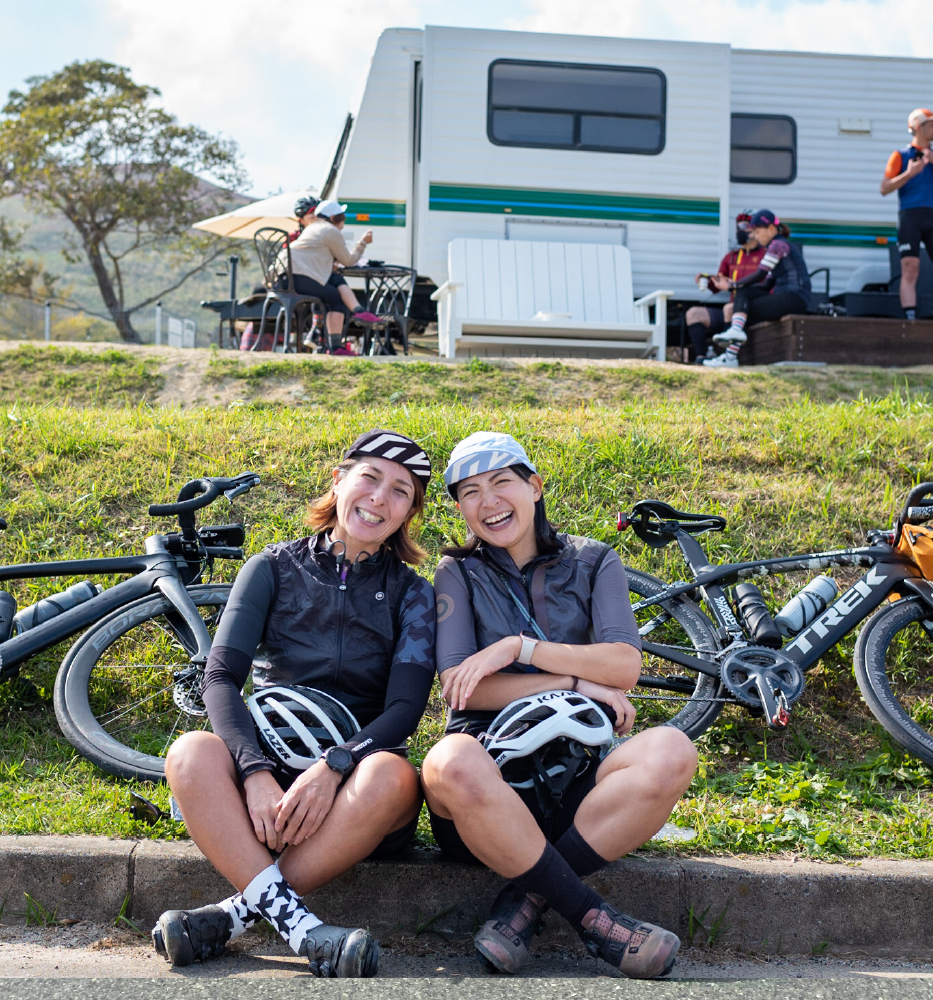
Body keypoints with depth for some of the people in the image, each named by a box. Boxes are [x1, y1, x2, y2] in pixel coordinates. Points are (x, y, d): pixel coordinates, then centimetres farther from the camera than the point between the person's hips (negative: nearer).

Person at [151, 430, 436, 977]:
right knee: (191, 752, -30)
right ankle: (298, 925, -40)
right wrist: (256, 773, -24)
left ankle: (239, 910, -31)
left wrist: (333, 766, -26)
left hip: (351, 782, 0)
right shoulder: (275, 567, 6)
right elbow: (220, 678, -6)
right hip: (267, 765, 1)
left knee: (393, 775, -35)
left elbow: (405, 707, -7)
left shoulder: (412, 593, 6)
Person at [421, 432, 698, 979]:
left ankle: (528, 897, -25)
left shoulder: (594, 561, 13)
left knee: (672, 751, -30)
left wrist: (517, 647, -11)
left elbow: (625, 666, -3)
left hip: (577, 775, 2)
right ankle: (592, 915, -26)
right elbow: (458, 684, -5)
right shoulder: (459, 574, 10)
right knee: (453, 763, -38)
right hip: (491, 760, -1)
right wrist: (579, 683, -9)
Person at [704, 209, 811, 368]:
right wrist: (737, 286, 9)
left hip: (795, 297, -9)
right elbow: (768, 285, 18)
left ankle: (730, 356, -21)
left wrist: (734, 285, -4)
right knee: (742, 293, -7)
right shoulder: (777, 246, 24)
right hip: (783, 297, 9)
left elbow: (760, 275, -12)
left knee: (747, 309, -12)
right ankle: (736, 330, -27)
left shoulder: (779, 244, -6)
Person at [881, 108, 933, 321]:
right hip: (910, 215, -4)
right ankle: (911, 319, -18)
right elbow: (884, 188, 2)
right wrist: (909, 173, -9)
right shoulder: (901, 155, 10)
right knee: (910, 270, -14)